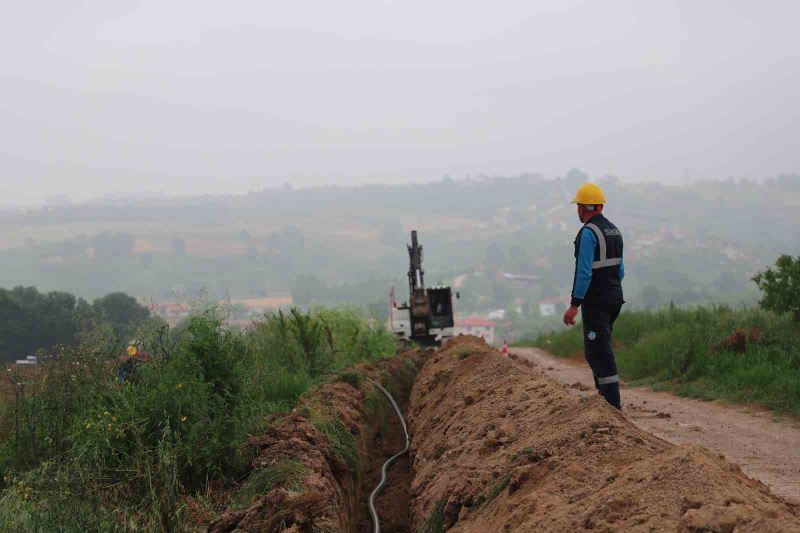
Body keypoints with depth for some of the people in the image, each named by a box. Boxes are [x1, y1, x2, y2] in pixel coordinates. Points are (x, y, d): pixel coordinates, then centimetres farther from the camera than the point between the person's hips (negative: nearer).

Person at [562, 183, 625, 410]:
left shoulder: (588, 233, -16)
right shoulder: (614, 230, 12)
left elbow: (584, 272, -21)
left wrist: (574, 305, -20)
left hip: (595, 301, -9)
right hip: (615, 297, 9)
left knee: (599, 351, -7)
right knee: (596, 348, 20)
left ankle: (613, 404, -9)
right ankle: (604, 395, 23)